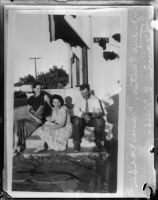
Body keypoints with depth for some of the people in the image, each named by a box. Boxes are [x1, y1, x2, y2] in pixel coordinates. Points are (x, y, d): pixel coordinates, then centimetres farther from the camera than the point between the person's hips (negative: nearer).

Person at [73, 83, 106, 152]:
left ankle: (98, 142, -14)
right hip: (82, 119, 1)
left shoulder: (95, 99, 0)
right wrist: (83, 115, -33)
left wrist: (91, 115, -35)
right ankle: (76, 143, -21)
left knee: (100, 121, -33)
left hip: (93, 119, 0)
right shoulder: (79, 100, 3)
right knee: (76, 121, -33)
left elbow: (99, 111, -12)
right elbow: (76, 111, -12)